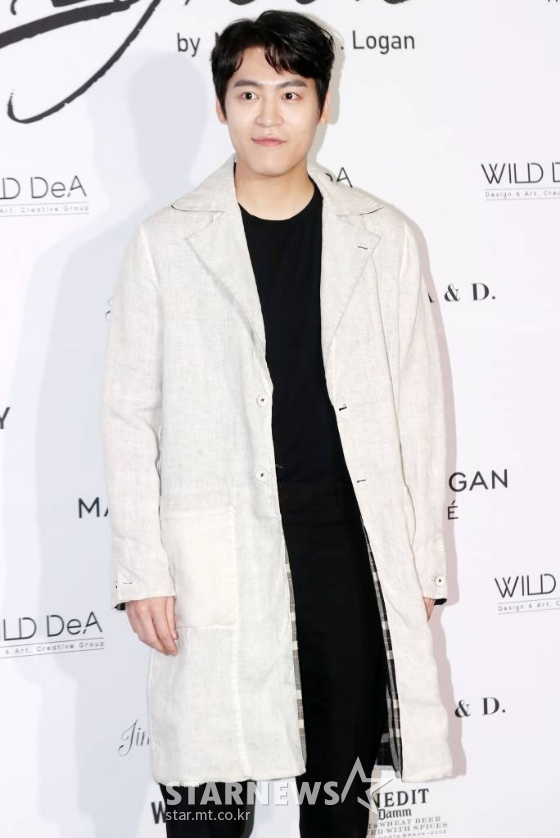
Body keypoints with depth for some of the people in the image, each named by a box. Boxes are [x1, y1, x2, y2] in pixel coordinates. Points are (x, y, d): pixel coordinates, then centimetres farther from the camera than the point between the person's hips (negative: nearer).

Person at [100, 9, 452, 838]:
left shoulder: (382, 240, 4)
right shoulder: (166, 244, 0)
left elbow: (417, 412, 6)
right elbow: (130, 417, 1)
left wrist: (421, 565, 4)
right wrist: (142, 570, -5)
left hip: (352, 548, 2)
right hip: (217, 560, -1)